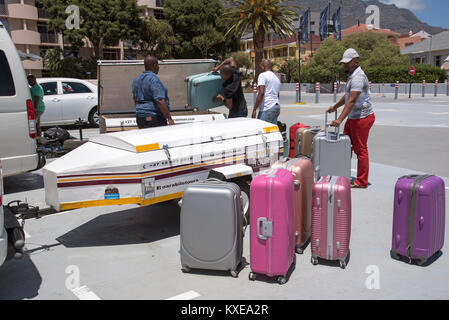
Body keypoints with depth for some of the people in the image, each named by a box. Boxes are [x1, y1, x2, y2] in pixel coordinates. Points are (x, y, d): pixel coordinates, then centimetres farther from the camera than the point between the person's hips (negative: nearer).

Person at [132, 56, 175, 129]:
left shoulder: (136, 79, 12)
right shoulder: (154, 79, -15)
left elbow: (135, 99, 20)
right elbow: (160, 101, -22)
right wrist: (169, 118, -20)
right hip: (154, 117, -9)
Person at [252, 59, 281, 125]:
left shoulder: (263, 75, -4)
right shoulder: (276, 78, 23)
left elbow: (261, 93, -15)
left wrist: (254, 109, -15)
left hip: (267, 108, -9)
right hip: (277, 106, 9)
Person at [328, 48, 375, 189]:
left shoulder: (358, 77, -19)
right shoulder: (352, 76, 15)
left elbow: (351, 101, -28)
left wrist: (340, 119, -33)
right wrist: (335, 107, 36)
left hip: (362, 118, -10)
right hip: (353, 118, 10)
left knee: (360, 150, -3)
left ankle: (361, 182, 6)